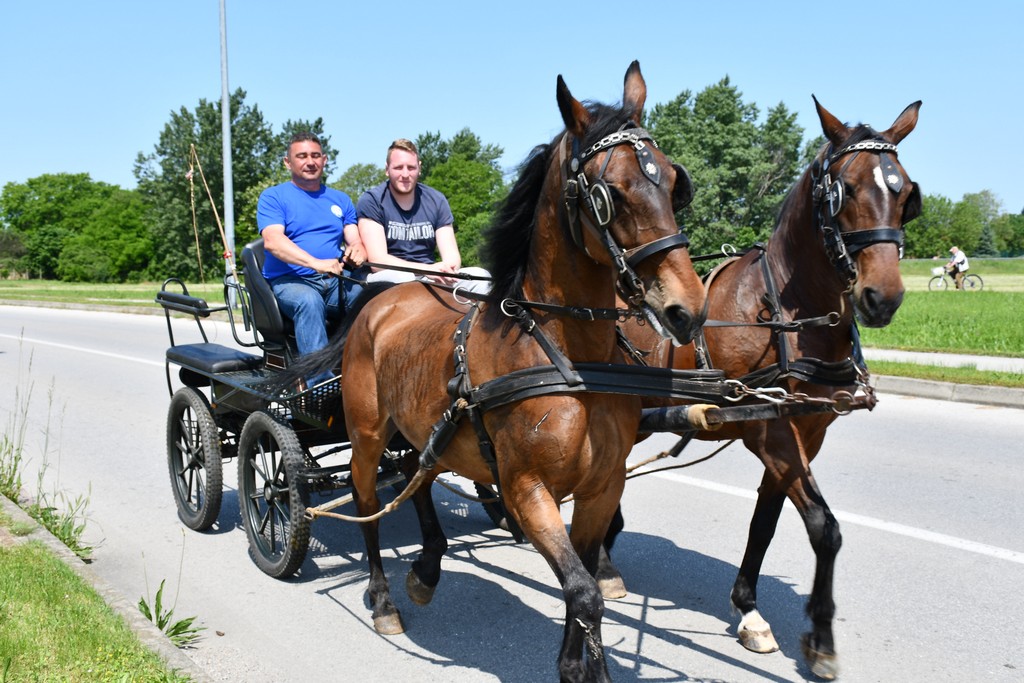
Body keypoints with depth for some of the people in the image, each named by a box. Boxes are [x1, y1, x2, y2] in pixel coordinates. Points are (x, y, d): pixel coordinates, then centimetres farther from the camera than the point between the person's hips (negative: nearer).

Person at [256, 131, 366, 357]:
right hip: (289, 280, -3)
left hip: (335, 280, 4)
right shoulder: (273, 197, 7)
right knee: (309, 301, -38)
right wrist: (316, 263, -27)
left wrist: (358, 251, -15)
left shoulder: (341, 200, 22)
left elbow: (355, 240, 13)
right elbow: (272, 241, -11)